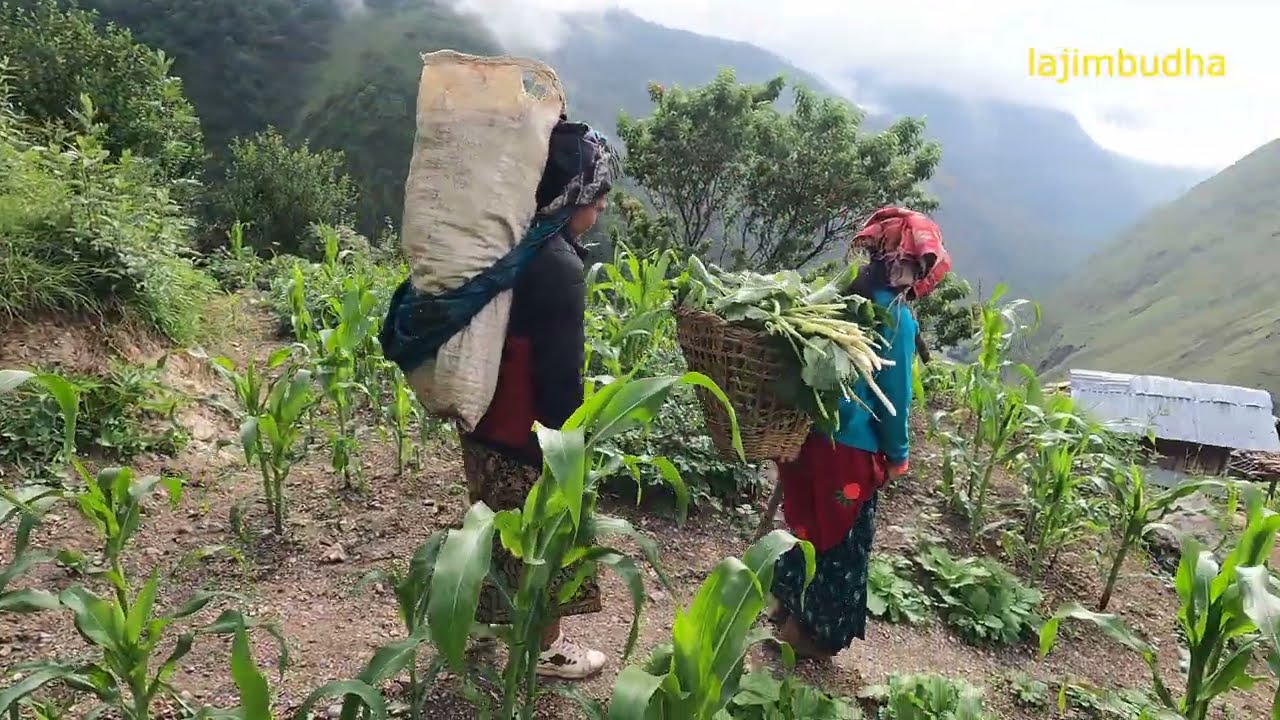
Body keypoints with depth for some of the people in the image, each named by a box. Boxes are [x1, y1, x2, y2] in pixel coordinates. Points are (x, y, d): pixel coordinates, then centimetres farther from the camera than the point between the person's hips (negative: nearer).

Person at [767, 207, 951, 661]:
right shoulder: (896, 318, -17)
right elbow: (894, 394, -13)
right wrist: (897, 453, 0)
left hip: (806, 432, 7)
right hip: (851, 447, -7)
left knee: (807, 525, 23)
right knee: (842, 542, 11)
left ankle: (787, 612, 39)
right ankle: (817, 636, 25)